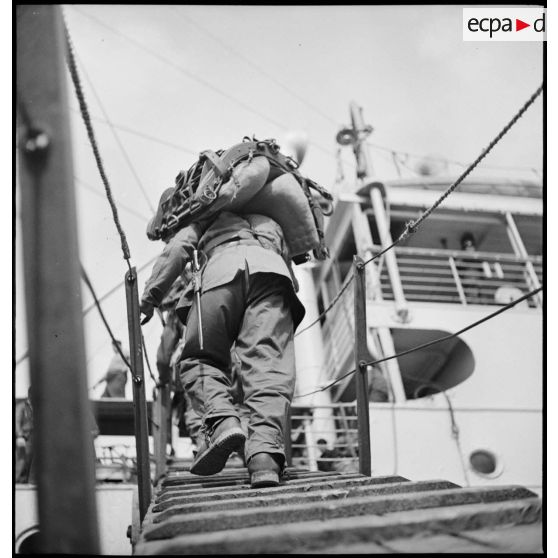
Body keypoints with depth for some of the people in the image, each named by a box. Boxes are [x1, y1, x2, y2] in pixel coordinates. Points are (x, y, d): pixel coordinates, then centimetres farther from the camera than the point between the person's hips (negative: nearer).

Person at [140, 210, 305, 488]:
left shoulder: (211, 217, 36)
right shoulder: (272, 225, 45)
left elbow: (178, 248, 19)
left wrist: (149, 297, 15)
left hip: (223, 266, -2)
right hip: (272, 270, 2)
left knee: (199, 360, 5)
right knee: (269, 367, -10)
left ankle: (222, 420, -24)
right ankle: (265, 452, -32)